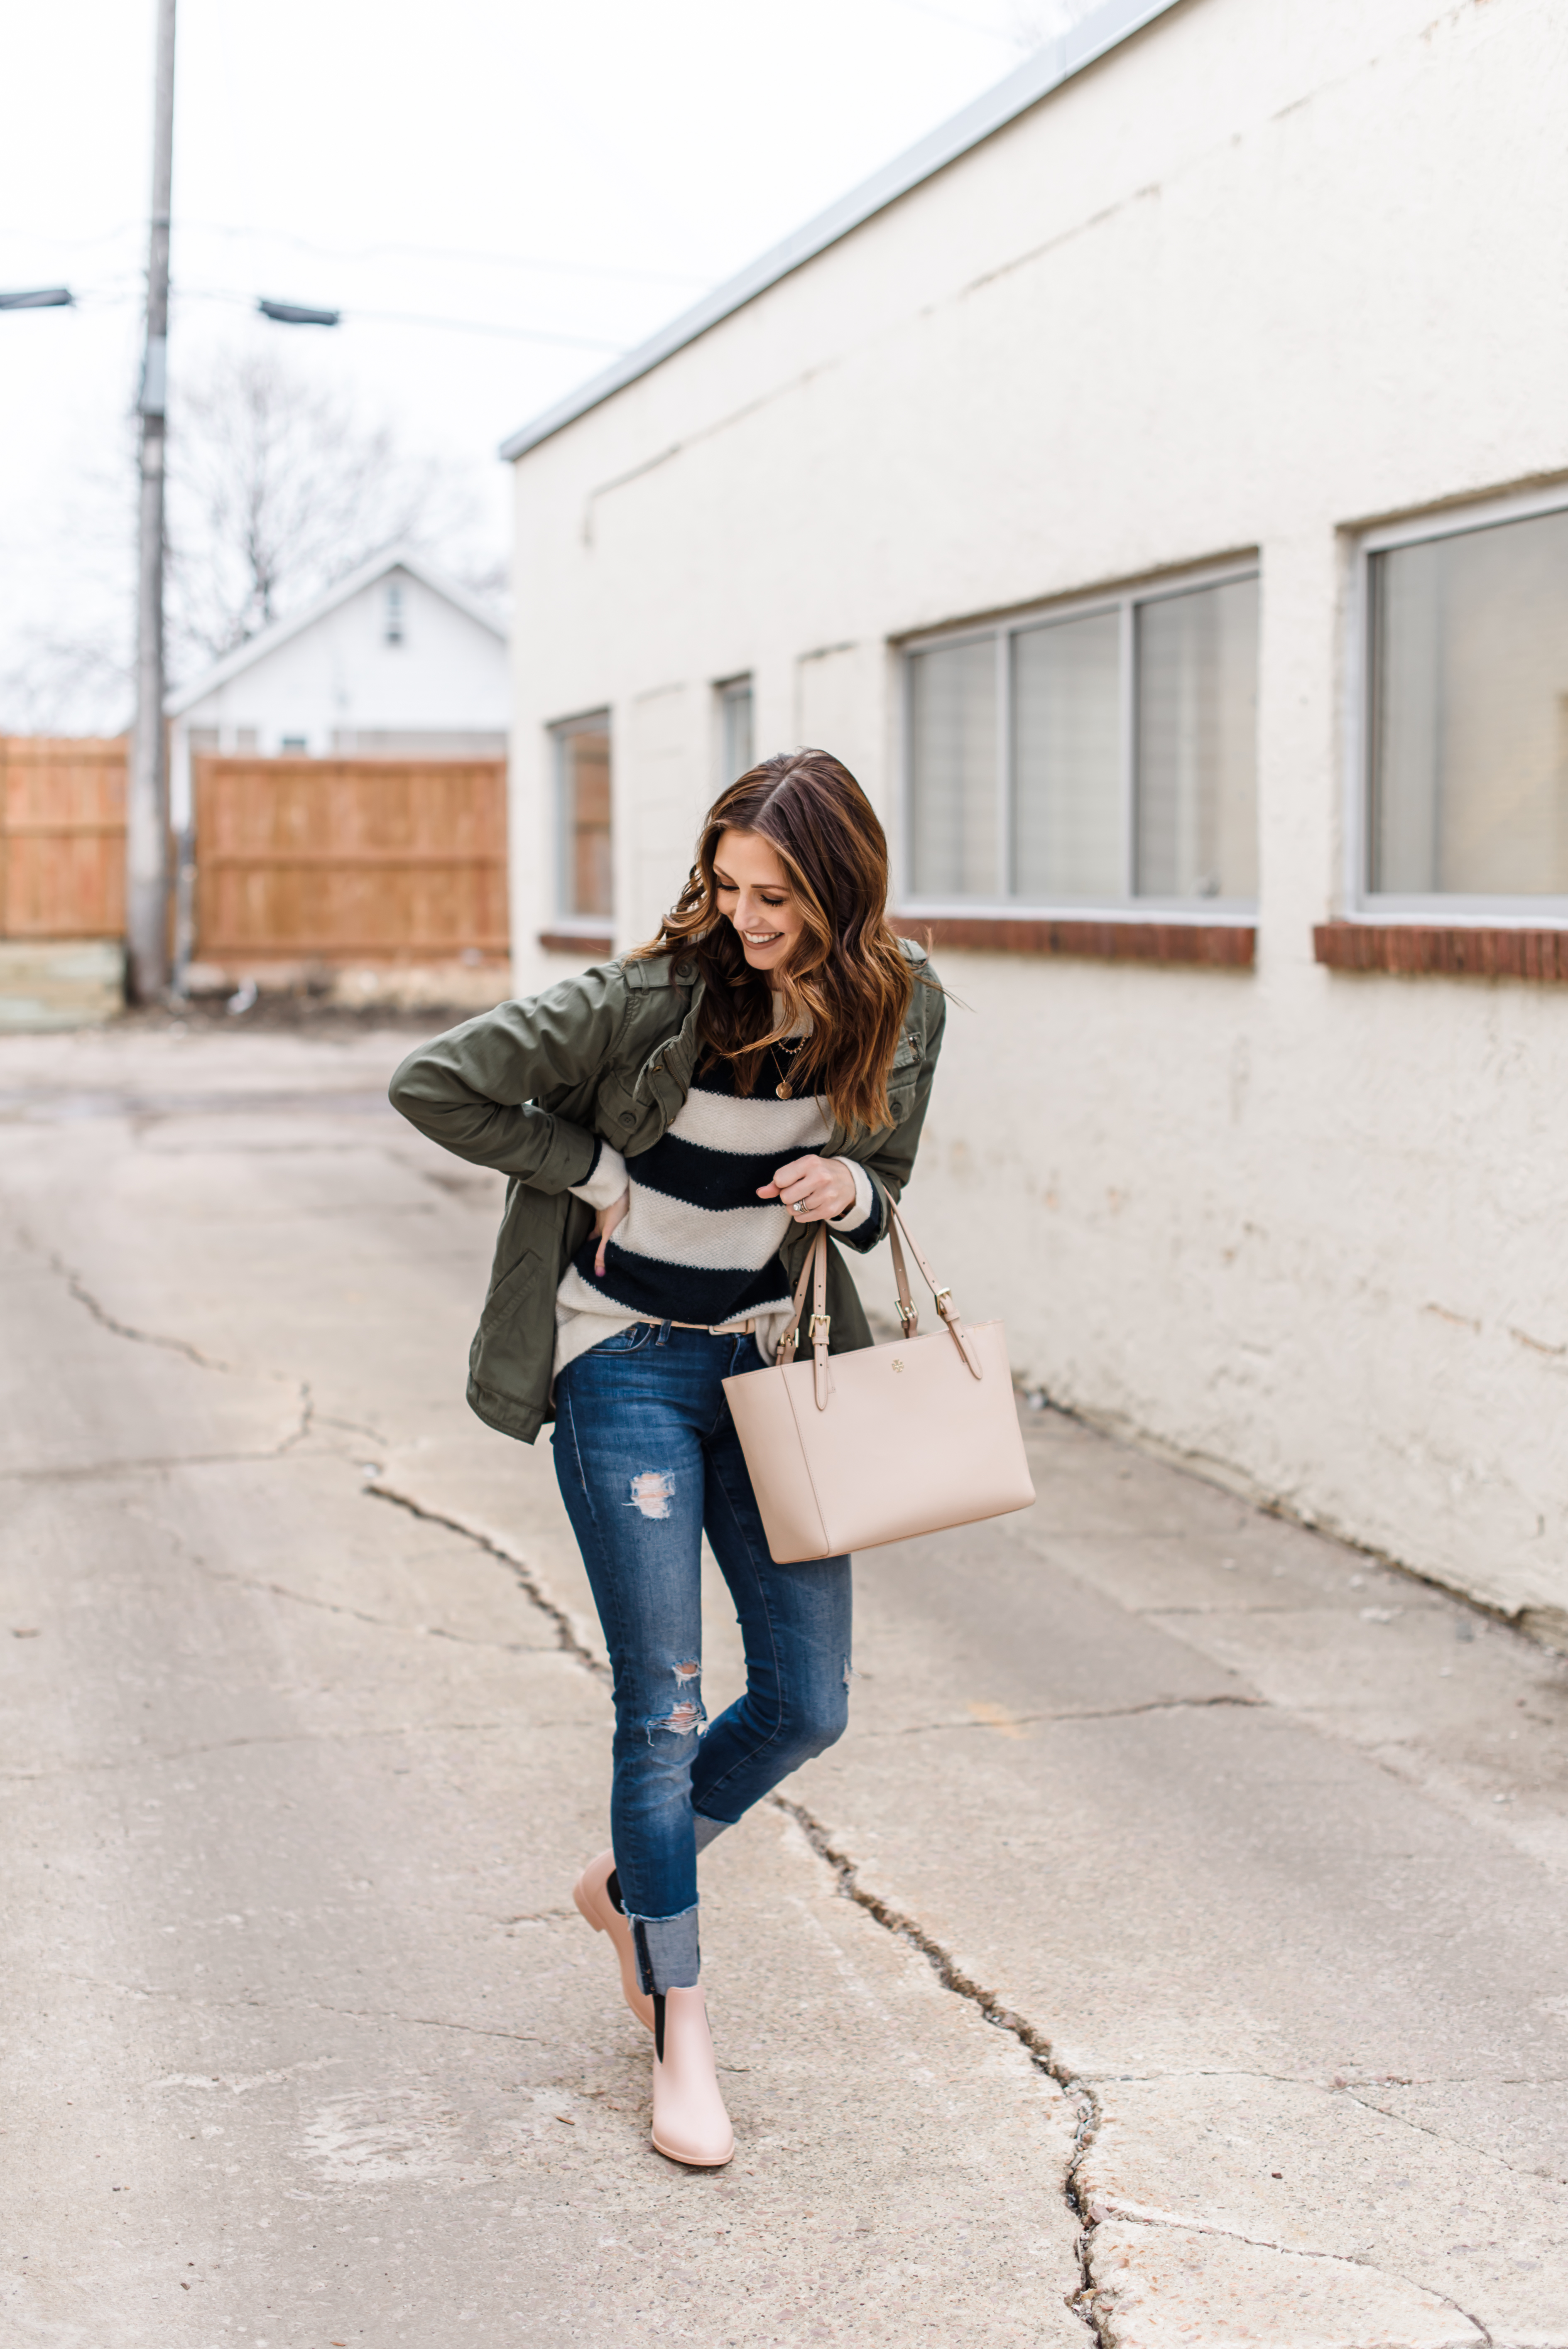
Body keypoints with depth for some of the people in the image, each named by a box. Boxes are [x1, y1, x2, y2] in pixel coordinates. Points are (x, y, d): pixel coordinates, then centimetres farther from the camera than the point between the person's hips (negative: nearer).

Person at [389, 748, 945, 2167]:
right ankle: (683, 2043, 7)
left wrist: (847, 1188, -12)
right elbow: (434, 1086, -16)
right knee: (665, 1708, -5)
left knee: (809, 1705, 7)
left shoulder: (900, 1010, -4)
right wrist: (595, 1173, -12)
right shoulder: (657, 998, -18)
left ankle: (631, 1880, 34)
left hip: (772, 1357, 5)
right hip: (627, 1365, -5)